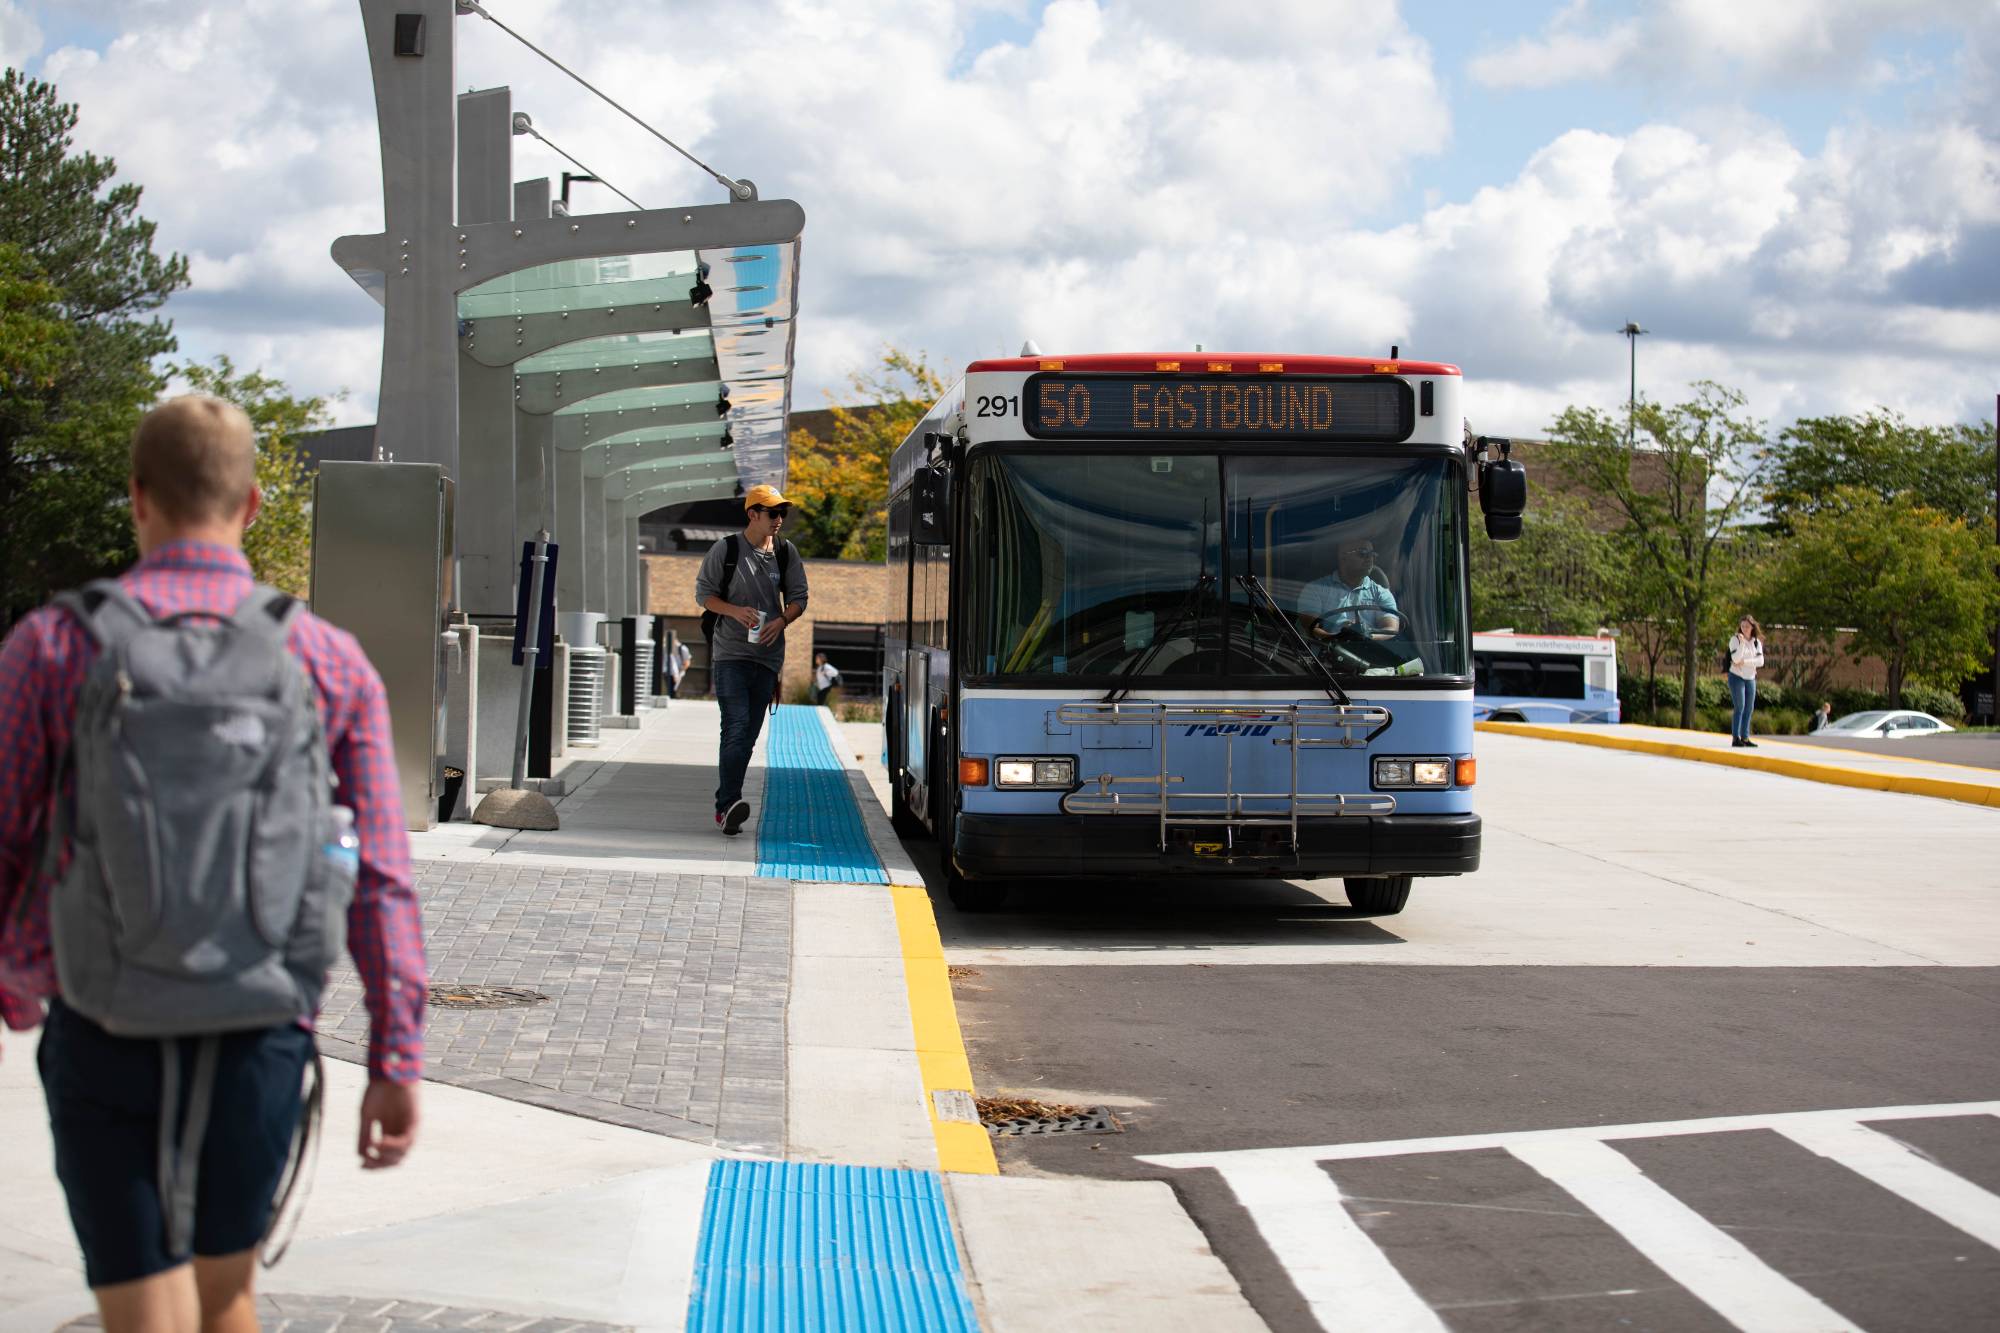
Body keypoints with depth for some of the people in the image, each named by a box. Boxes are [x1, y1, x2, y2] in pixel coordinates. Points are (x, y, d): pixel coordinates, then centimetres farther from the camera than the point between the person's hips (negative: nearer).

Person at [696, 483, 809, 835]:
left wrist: (782, 621, -7)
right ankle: (728, 804, -24)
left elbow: (798, 596, 13)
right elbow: (703, 593, 1)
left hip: (768, 655, 4)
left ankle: (725, 806, 12)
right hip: (730, 652, -4)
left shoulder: (786, 552, 9)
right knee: (737, 726, -18)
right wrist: (736, 611, -15)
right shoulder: (725, 550, -2)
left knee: (749, 734, 5)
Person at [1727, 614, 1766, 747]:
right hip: (1737, 677, -5)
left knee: (1749, 709, 5)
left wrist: (1744, 662, -16)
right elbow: (1736, 659, -19)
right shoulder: (1735, 639, -7)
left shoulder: (1757, 642, 6)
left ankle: (1745, 737, 10)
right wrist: (1742, 643, -27)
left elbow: (1760, 661, -5)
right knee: (1740, 707, -12)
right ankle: (1735, 738, -11)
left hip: (1751, 678, 5)